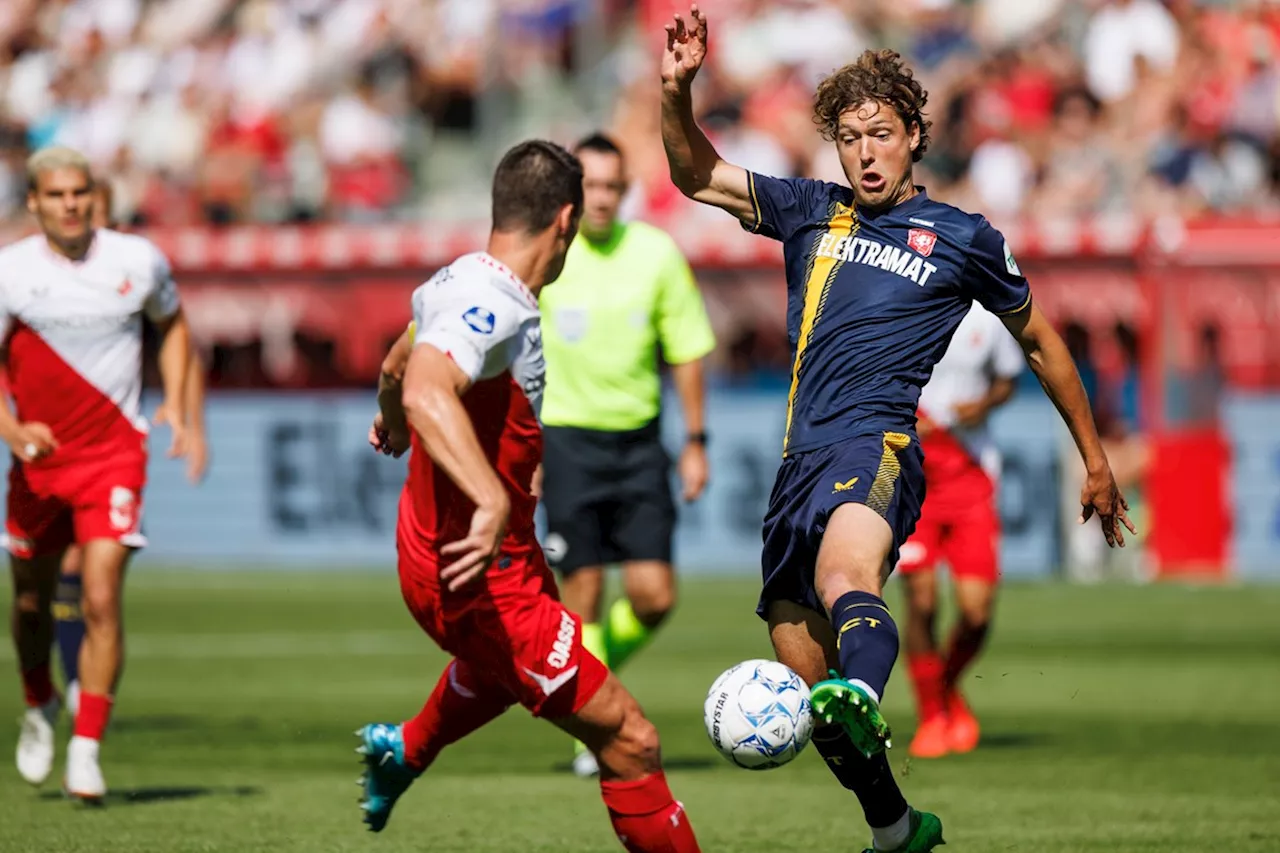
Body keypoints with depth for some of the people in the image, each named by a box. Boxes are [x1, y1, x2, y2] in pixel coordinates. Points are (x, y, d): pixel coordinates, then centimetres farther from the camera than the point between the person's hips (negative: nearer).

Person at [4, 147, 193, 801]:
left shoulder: (138, 261, -2)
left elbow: (172, 322, 17)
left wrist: (174, 404, 5)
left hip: (115, 454, -1)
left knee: (101, 600, -14)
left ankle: (85, 752, -11)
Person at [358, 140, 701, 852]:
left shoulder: (458, 285, 4)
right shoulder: (492, 306, -26)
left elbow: (398, 367, 25)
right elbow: (426, 391, -46)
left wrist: (392, 423, 48)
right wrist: (492, 497, -58)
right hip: (480, 579, -11)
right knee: (630, 741, -11)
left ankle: (405, 750, 63)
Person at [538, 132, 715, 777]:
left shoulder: (656, 253, 0)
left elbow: (686, 352, 8)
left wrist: (695, 443, 5)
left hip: (639, 441, 2)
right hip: (567, 438, -2)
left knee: (654, 597, -5)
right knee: (582, 596, -6)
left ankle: (601, 670, 25)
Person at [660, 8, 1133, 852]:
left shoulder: (964, 239, 9)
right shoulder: (811, 213, 18)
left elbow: (1039, 338, 20)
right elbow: (698, 176, 12)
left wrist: (1095, 459, 24)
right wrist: (677, 92, -8)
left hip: (876, 449, -5)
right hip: (802, 460, 5)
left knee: (844, 574, -39)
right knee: (804, 676, 7)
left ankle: (862, 704, -70)